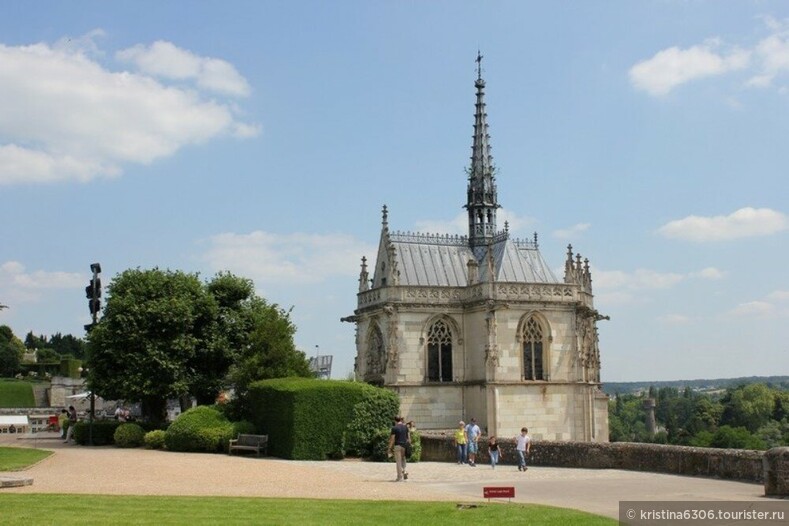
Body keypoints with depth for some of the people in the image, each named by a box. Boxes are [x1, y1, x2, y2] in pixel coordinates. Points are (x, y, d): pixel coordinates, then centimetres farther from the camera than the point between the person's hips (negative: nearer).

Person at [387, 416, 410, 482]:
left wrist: (390, 448, -2)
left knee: (398, 461, 1)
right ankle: (404, 472, 3)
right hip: (404, 446, 5)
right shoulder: (405, 427, 7)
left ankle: (400, 477, 1)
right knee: (403, 460, 19)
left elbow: (392, 439, -8)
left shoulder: (394, 428, -7)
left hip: (397, 446, -5)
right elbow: (409, 438, 9)